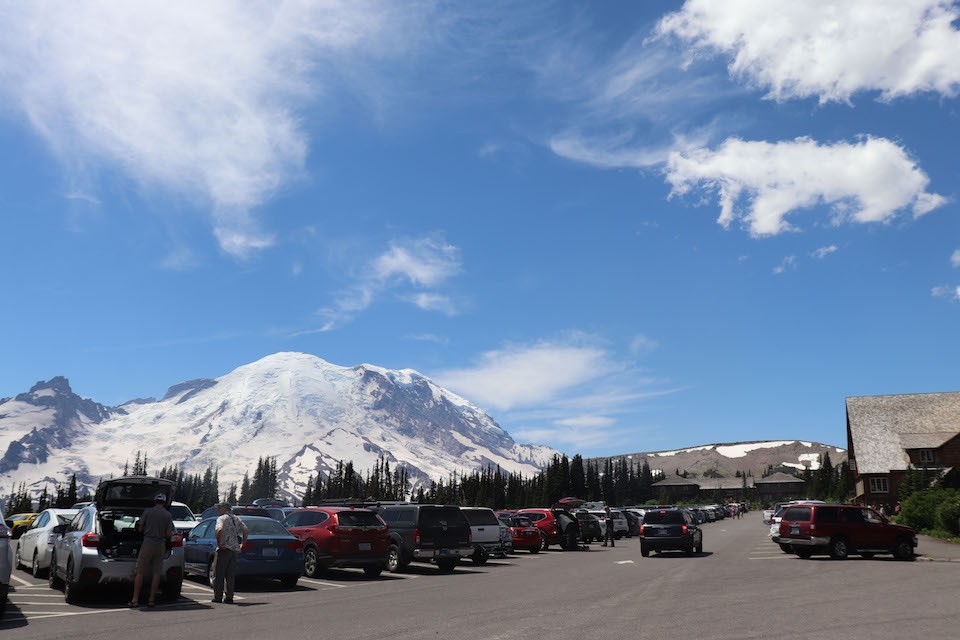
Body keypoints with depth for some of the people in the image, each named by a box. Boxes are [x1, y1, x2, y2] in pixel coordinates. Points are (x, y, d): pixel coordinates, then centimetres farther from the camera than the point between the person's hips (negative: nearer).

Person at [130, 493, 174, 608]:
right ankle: (151, 599, 8)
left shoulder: (147, 512, -2)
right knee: (156, 573, 7)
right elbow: (168, 534, -3)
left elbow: (140, 529, 2)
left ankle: (135, 599, 2)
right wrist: (172, 534, 20)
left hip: (148, 543, -1)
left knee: (140, 572, 3)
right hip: (160, 545, 1)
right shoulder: (168, 515, 0)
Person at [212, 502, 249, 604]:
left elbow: (219, 530, -26)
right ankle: (229, 597, 6)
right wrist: (243, 543, 14)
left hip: (223, 549, -6)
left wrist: (219, 543, -17)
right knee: (230, 575, 10)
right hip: (234, 549, 6)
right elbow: (246, 531, 12)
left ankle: (217, 597, 6)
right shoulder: (236, 519, 16)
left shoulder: (222, 518, -6)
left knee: (218, 575, 4)